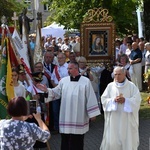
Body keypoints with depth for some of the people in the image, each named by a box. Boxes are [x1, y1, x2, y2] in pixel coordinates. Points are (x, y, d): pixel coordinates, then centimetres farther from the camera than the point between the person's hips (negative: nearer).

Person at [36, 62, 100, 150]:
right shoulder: (64, 80, 4)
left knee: (77, 139, 6)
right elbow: (56, 93, 8)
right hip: (66, 117, 3)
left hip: (79, 118, -2)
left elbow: (90, 98, -4)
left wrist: (92, 113, -5)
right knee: (65, 139, 8)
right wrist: (46, 90, -9)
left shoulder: (86, 81, -3)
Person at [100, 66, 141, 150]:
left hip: (127, 119, -1)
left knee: (128, 138, 4)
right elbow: (104, 99, 1)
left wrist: (125, 100, -20)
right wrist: (113, 100, -16)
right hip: (114, 119, 1)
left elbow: (137, 100, -6)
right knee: (112, 139, 0)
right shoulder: (110, 86, 4)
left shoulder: (131, 86, 0)